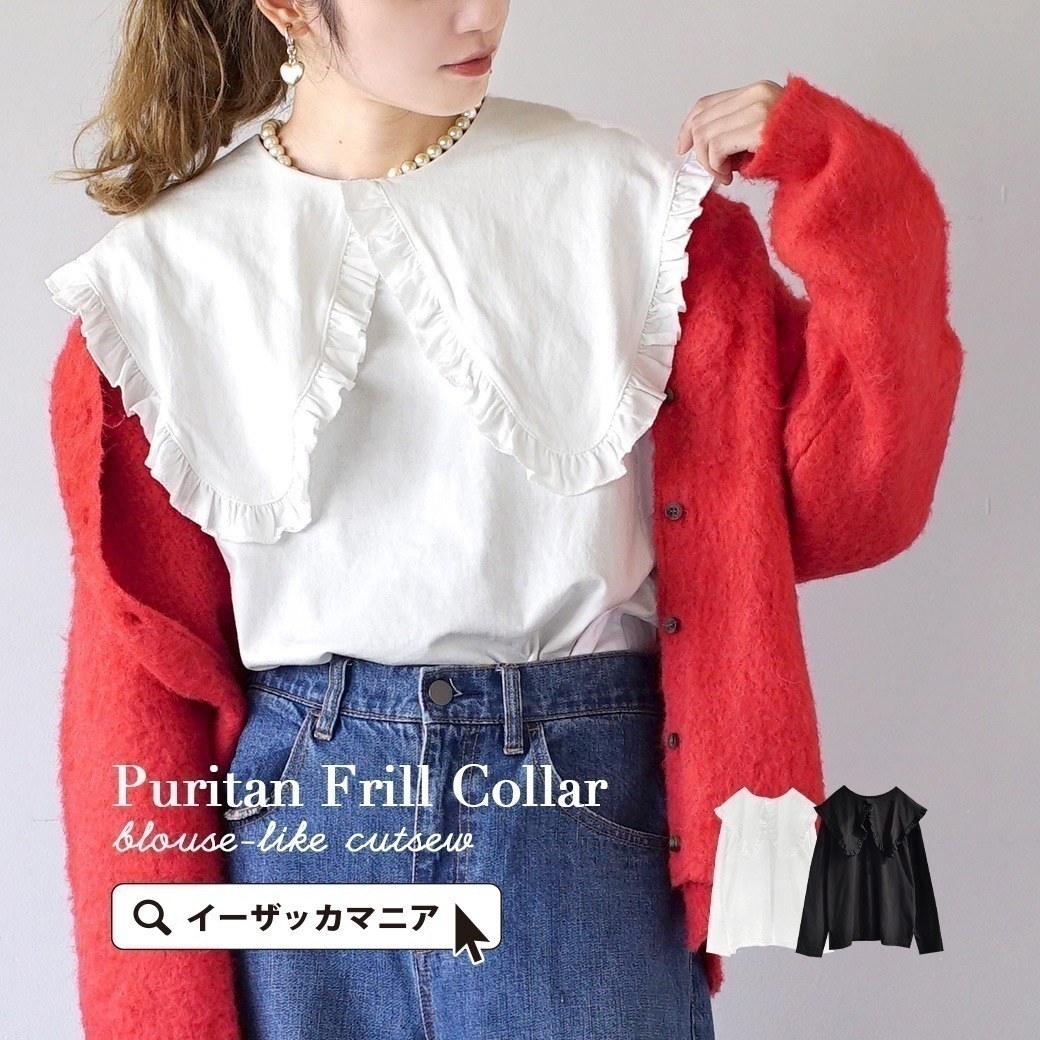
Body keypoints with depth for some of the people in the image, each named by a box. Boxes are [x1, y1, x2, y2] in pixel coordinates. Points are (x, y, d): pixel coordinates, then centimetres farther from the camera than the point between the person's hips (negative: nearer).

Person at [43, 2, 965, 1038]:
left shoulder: (633, 201, -1)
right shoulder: (161, 272, 1)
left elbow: (843, 498, -3)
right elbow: (143, 661, 2)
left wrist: (850, 195, -13)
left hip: (584, 807, 0)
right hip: (289, 811, 1)